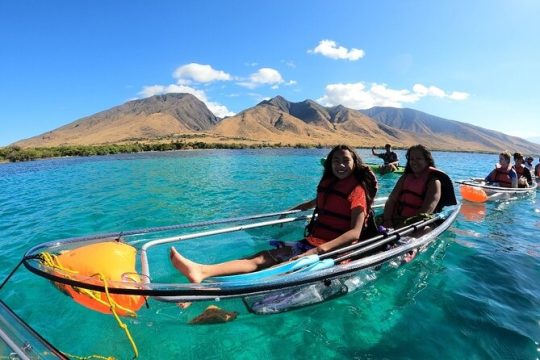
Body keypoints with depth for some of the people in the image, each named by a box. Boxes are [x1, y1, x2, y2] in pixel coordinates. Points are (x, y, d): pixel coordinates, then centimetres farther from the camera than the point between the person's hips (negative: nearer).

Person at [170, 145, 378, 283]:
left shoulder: (357, 190, -6)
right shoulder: (328, 184, 13)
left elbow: (355, 233, -18)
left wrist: (320, 250, -30)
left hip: (335, 250, -7)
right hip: (310, 243, 7)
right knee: (261, 258, -17)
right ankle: (201, 271, -31)